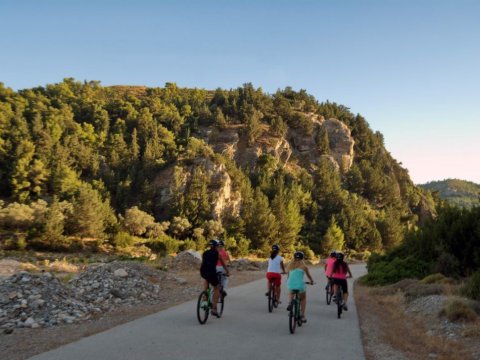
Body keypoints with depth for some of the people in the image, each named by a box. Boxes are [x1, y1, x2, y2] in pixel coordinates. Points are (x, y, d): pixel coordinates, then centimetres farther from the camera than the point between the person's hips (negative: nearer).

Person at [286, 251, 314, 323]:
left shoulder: (290, 265, 9)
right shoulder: (303, 266, 1)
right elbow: (309, 276, 15)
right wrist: (311, 281, 36)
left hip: (290, 285, 3)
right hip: (300, 285, -2)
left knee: (292, 293, 37)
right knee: (303, 299, 25)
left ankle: (290, 303, 9)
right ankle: (302, 315, 16)